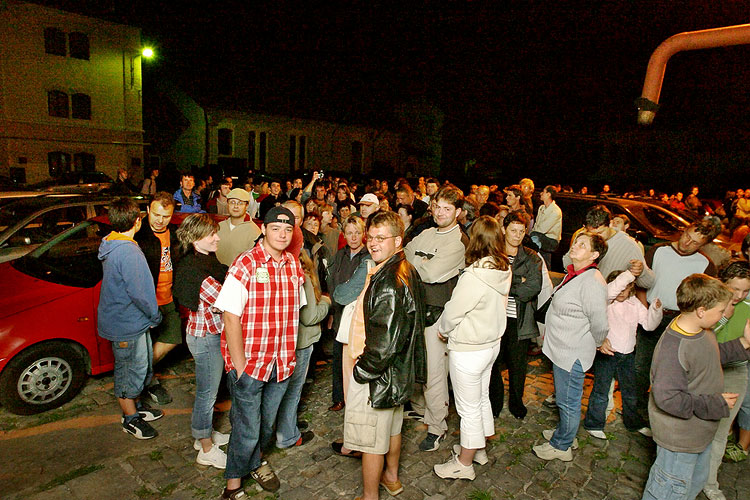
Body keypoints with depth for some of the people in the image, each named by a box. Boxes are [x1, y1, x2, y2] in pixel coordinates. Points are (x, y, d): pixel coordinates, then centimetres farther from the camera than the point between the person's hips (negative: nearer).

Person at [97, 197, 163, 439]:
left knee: (139, 367, 23)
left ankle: (135, 407, 40)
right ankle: (130, 419, 26)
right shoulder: (129, 252, -28)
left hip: (118, 318, 10)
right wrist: (155, 316, -10)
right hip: (127, 324, -10)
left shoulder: (111, 243, 5)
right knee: (131, 370, 8)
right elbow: (138, 292, -26)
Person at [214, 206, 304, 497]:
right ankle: (234, 483, 35)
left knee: (267, 424, 22)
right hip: (248, 363, -5)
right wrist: (240, 366, -15)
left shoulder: (294, 265, 3)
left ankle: (253, 461, 51)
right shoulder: (245, 264, -14)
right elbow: (230, 318, -15)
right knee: (248, 430, 8)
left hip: (282, 363, 5)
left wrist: (290, 357, 8)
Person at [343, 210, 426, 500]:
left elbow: (385, 342, -31)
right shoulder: (407, 272, 3)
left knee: (371, 442, 9)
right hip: (399, 370, 10)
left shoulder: (388, 283, -29)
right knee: (392, 428, 28)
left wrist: (362, 371, -15)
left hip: (376, 377, -10)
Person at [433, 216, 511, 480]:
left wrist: (443, 329, 2)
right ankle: (478, 449, 45)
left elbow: (453, 312, -19)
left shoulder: (473, 277, -29)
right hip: (491, 342, 8)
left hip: (468, 351, -8)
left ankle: (464, 464, 29)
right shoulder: (504, 270, -4)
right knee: (481, 398, 24)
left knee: (469, 408, 9)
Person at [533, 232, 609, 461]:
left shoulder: (591, 282, -25)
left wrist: (594, 346, -6)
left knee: (568, 401, 9)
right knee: (565, 398, 25)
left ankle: (561, 446, 27)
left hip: (572, 354, -9)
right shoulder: (573, 274, 5)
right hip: (561, 348, 9)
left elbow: (599, 325, -23)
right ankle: (565, 433, 44)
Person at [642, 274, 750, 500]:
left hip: (701, 430, 10)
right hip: (679, 437, -9)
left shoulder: (701, 329, -5)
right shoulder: (672, 348, -34)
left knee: (697, 480, 29)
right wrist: (715, 404, -25)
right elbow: (667, 398, -34)